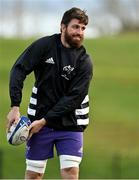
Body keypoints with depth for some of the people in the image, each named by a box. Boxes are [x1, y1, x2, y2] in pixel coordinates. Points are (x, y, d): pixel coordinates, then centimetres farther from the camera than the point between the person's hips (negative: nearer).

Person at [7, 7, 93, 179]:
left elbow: (74, 97, -12)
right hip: (39, 118, 1)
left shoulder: (84, 61, -7)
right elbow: (19, 69, -5)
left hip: (69, 124, -1)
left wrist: (44, 120, -17)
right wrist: (15, 107, -15)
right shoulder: (44, 45, -4)